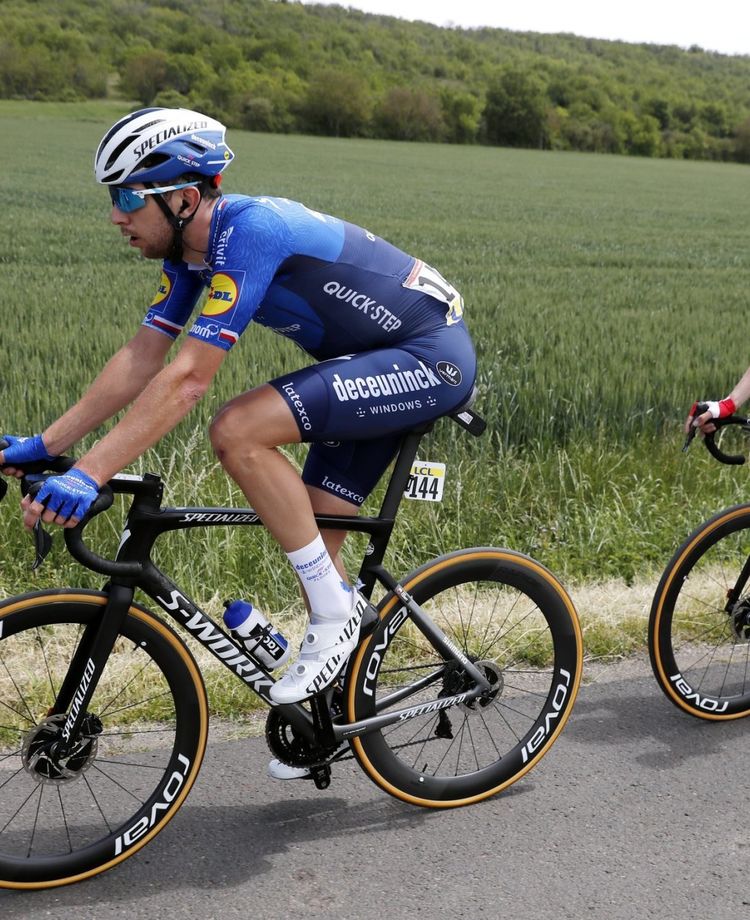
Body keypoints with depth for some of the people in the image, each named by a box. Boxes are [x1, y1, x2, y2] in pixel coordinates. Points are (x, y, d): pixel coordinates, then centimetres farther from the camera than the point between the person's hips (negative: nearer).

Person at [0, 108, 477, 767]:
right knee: (311, 537, 7)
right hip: (375, 365, 10)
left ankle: (335, 609, -10)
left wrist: (89, 474, -33)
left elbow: (188, 378, -32)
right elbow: (141, 358, 3)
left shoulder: (249, 231, -26)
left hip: (430, 358, -9)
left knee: (238, 433, -25)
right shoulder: (192, 248, 2)